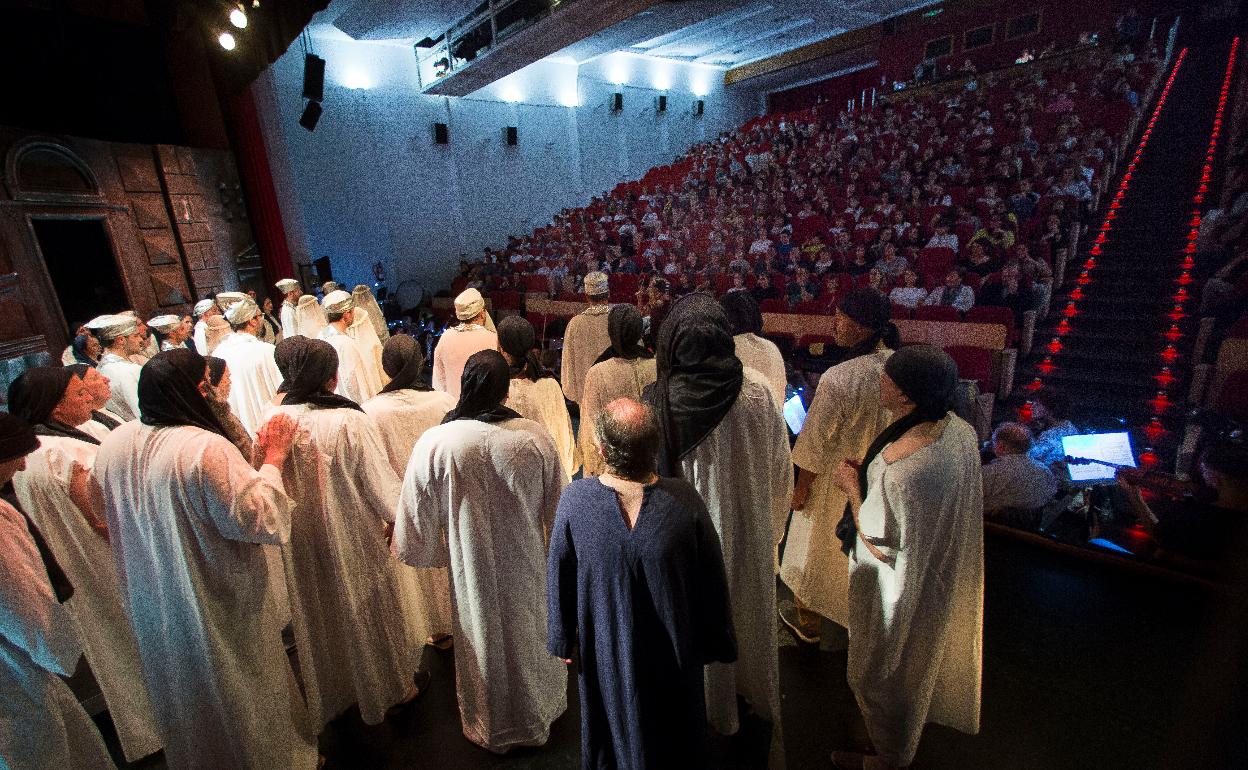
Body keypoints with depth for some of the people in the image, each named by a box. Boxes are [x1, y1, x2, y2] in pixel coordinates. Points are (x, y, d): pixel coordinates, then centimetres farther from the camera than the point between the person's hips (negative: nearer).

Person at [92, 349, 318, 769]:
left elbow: (101, 501, 13)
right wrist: (273, 460, -20)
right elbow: (258, 520, -29)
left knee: (182, 690, 30)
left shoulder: (112, 444, -6)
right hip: (218, 605, -7)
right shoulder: (205, 447, -31)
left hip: (150, 601, 7)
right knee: (243, 690, 16)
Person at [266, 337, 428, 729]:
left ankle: (334, 690, 45)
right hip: (354, 537, -4)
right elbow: (380, 479, -19)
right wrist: (395, 516, -2)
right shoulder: (351, 421, -26)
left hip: (303, 541, 4)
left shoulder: (274, 419, -13)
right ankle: (393, 685, 38)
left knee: (321, 613, 23)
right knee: (369, 610, 17)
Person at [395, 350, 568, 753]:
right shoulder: (536, 437, -19)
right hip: (529, 568, 1)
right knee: (531, 636, 25)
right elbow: (559, 508, -7)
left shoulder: (435, 443, -22)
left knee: (484, 641, 23)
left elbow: (417, 521, -10)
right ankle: (537, 717, 49)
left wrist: (431, 553, 11)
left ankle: (492, 731, 49)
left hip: (473, 571, 0)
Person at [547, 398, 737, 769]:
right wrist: (717, 644, 3)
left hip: (604, 652, 1)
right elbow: (712, 583, -14)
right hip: (675, 652, 0)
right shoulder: (685, 499, -26)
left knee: (612, 730, 29)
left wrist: (563, 640, 5)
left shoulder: (573, 499, -26)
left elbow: (558, 580, -12)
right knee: (675, 737, 29)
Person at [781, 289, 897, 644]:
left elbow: (816, 443, -22)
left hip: (836, 484, -5)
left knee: (816, 549, 19)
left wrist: (801, 487, -7)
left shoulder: (838, 379, -33)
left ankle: (808, 623, 42)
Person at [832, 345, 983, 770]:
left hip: (900, 589, -9)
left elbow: (879, 545, -27)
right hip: (939, 573, 9)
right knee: (914, 662, 34)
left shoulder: (900, 472, -41)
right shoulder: (959, 429, -14)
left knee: (883, 672, 20)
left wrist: (852, 486, -17)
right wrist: (871, 473, -2)